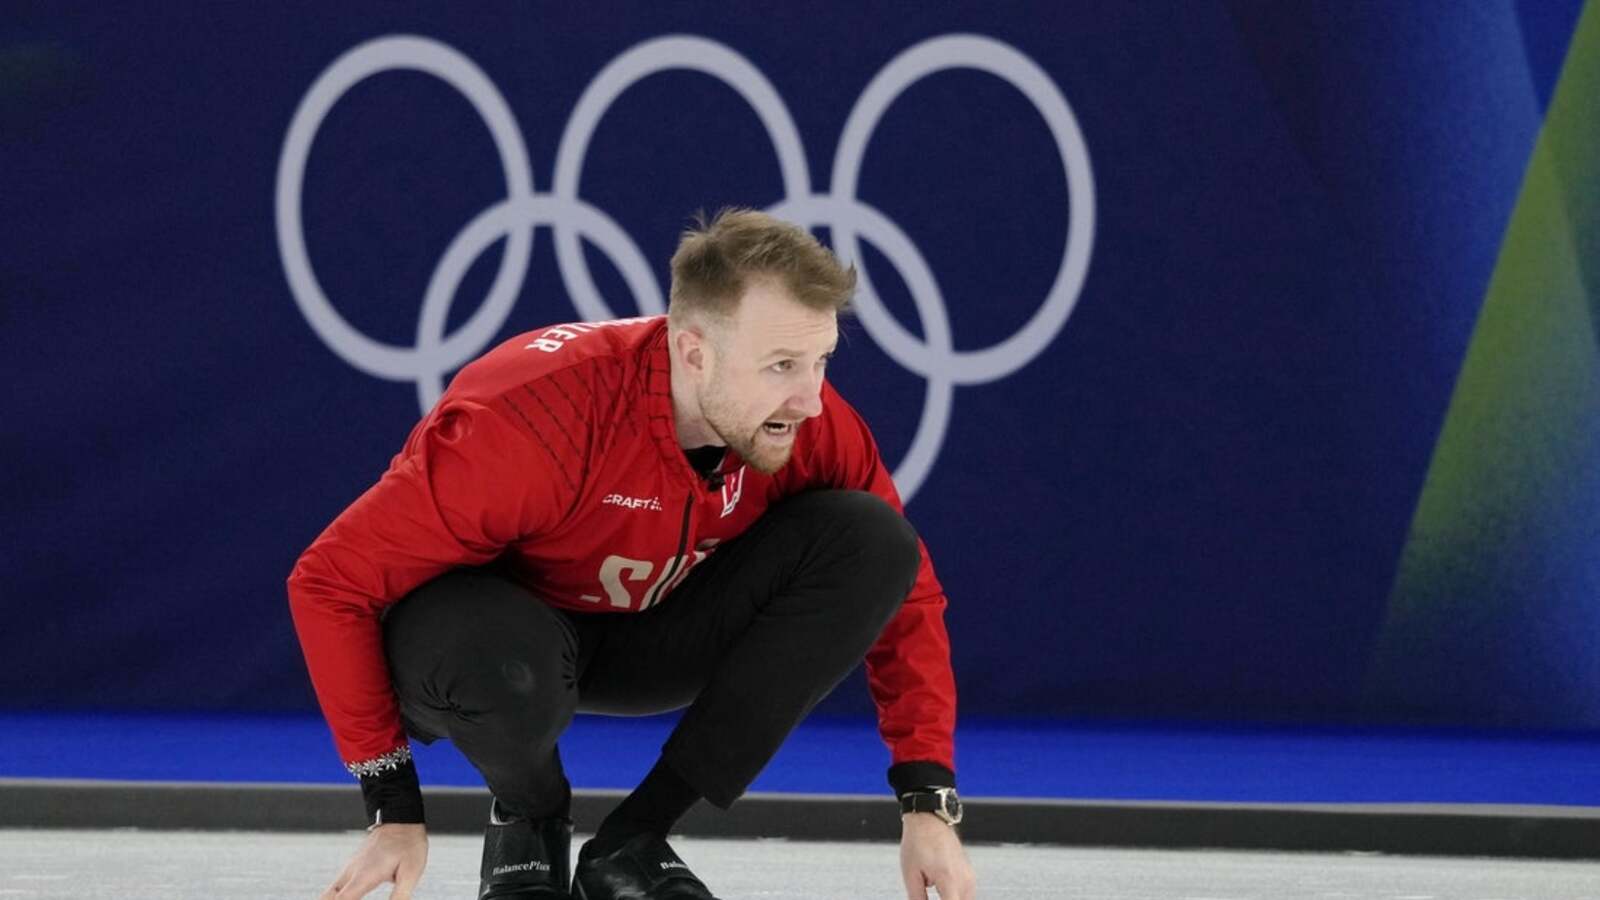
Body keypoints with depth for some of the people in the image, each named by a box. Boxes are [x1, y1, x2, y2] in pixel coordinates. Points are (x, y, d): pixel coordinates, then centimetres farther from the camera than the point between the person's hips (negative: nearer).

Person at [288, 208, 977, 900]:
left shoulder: (815, 426, -20)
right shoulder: (533, 417, -35)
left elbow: (905, 593, -6)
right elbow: (331, 579, -28)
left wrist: (928, 805, -16)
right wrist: (393, 809, -25)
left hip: (652, 629, 5)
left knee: (869, 540, -19)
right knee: (501, 657, -42)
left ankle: (632, 843, -10)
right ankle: (527, 823, -1)